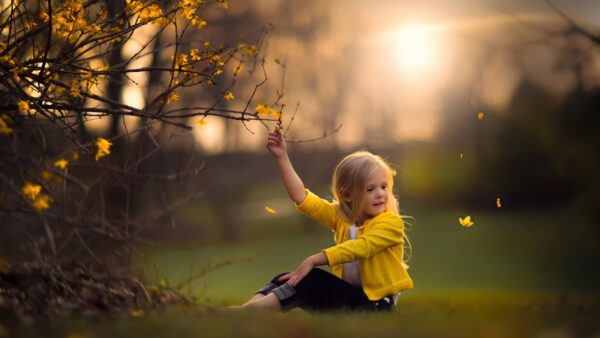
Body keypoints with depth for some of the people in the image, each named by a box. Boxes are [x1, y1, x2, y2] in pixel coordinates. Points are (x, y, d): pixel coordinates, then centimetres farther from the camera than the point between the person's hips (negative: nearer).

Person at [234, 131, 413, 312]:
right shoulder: (340, 216, 11)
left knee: (313, 279, -26)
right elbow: (301, 197, 8)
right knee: (286, 279, -5)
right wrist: (282, 157, 2)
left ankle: (256, 306, -34)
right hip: (348, 294, 7)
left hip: (375, 303, -7)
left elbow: (360, 247, -23)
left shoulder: (392, 223, -10)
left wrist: (314, 260, -29)